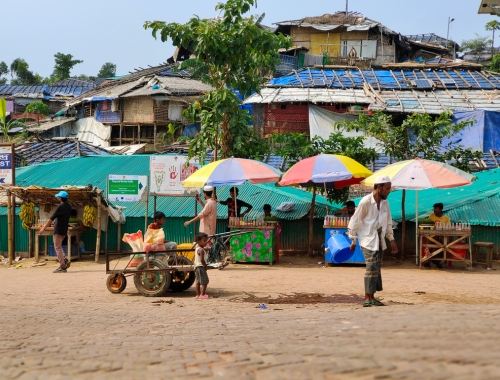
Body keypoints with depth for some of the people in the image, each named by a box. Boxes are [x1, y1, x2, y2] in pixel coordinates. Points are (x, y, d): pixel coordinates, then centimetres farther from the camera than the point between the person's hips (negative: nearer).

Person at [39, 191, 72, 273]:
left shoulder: (61, 207, -16)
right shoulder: (69, 207, 9)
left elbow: (52, 218, -16)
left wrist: (44, 228, -12)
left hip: (58, 230, -8)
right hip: (64, 230, 8)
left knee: (57, 247, -4)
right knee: (59, 246, 20)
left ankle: (62, 267, -6)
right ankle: (65, 261, 5)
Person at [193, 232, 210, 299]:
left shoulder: (197, 249, 12)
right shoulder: (201, 250, -18)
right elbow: (202, 260, -24)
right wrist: (205, 266, -12)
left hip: (196, 267, 10)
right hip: (201, 267, -10)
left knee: (198, 281, 14)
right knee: (204, 281, -8)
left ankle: (198, 295, 17)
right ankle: (202, 294, -11)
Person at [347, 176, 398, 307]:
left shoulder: (384, 202, 6)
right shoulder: (366, 202, -15)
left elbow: (388, 222, 17)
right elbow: (354, 222, -9)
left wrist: (392, 240, 13)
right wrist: (353, 241, -6)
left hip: (379, 240, 7)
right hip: (368, 240, -7)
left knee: (376, 269, 7)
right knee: (372, 268, -12)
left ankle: (371, 297, 13)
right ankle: (367, 298, -7)